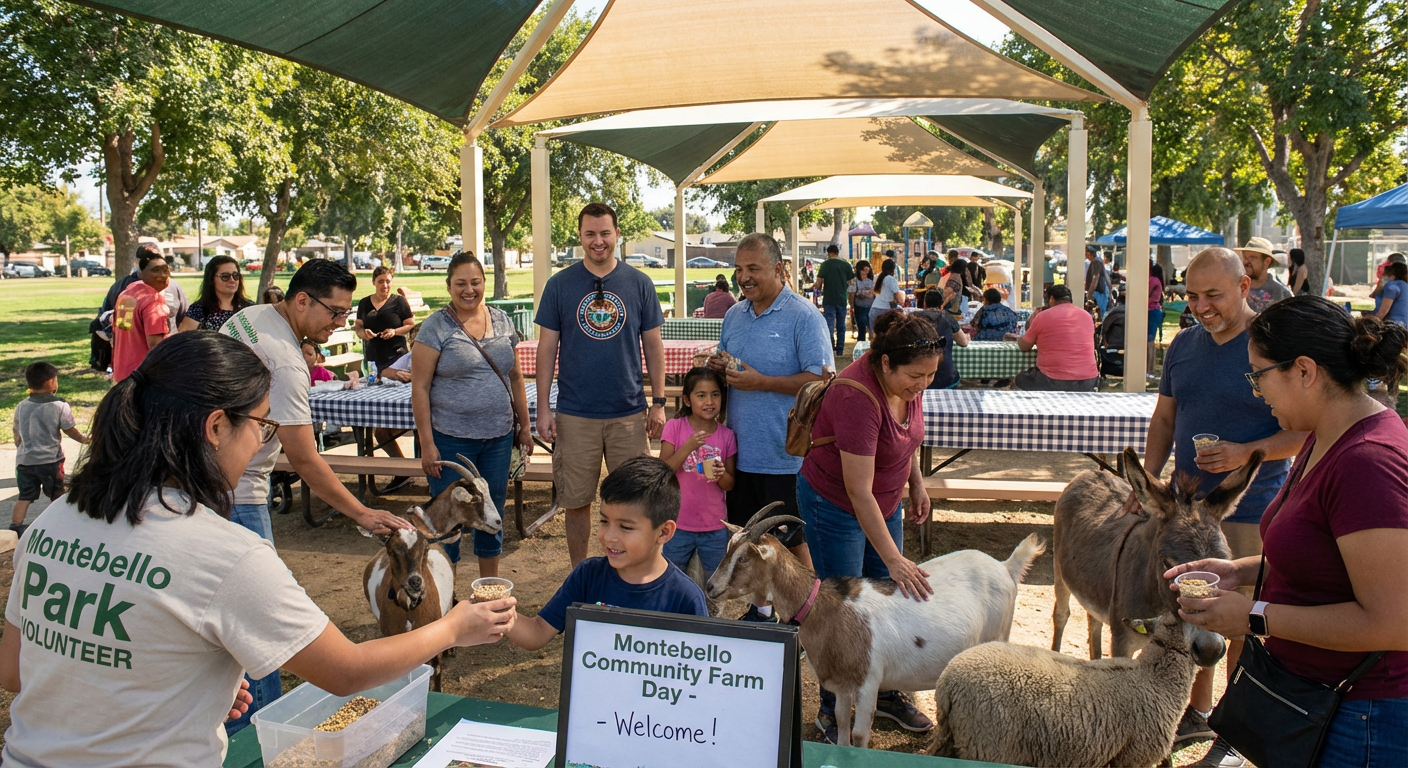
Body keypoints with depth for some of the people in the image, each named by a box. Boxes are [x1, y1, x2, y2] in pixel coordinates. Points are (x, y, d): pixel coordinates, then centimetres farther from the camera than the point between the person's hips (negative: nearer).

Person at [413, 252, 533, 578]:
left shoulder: (501, 320, 8)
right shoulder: (435, 327, -7)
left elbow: (514, 376, 15)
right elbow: (420, 388, -9)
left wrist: (525, 424, 12)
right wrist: (426, 444, -13)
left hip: (498, 437, 5)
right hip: (451, 440, -4)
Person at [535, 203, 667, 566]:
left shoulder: (639, 283, 3)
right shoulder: (560, 284, 1)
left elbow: (653, 345, 6)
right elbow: (547, 347, 2)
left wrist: (658, 402, 2)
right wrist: (543, 407, -2)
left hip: (629, 413, 1)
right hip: (575, 414, 0)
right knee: (576, 500, 7)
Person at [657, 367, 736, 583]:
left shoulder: (727, 436, -1)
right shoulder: (674, 427, -7)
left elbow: (730, 485, 3)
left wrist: (721, 475, -19)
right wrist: (687, 447, -26)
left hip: (715, 527, 2)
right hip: (678, 524, -2)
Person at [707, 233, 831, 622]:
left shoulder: (804, 317, -11)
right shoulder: (734, 315, 11)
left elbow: (822, 378, -18)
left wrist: (760, 382, -20)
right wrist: (717, 367, -2)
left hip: (785, 454, -7)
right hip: (740, 451, 7)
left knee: (792, 537, 4)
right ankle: (759, 608, 32)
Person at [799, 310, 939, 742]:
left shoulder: (907, 382, -11)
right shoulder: (858, 398, -34)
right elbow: (859, 492, -32)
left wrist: (917, 483, 11)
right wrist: (895, 560, -31)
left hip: (885, 502, 7)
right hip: (834, 506, -7)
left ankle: (888, 694, 30)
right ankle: (832, 712, 17)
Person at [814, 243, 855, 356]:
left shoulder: (825, 264, -8)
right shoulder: (846, 264, 2)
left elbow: (819, 282, -10)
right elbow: (850, 282, 7)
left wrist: (819, 290, 10)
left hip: (829, 299, -3)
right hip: (842, 299, 3)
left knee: (829, 325, -3)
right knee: (841, 325, 12)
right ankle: (840, 350, 16)